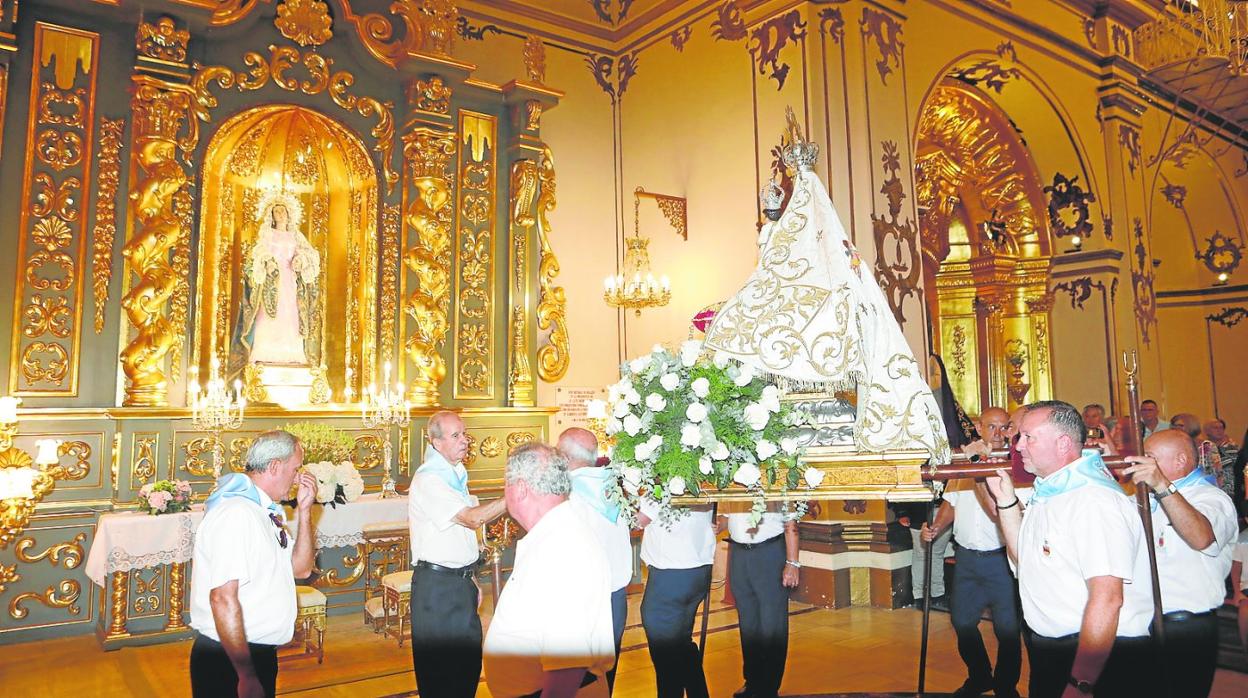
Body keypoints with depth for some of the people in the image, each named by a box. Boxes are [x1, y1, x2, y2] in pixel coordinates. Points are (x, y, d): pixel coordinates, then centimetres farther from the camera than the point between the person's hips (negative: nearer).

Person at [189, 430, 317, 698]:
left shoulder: (266, 512, 5)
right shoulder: (236, 514, -22)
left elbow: (300, 568, 11)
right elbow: (223, 598, -26)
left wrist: (304, 510, 0)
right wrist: (246, 676, -26)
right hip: (228, 659, -9)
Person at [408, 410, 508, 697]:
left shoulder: (455, 474, 12)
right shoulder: (428, 480, -18)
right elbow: (473, 518, -27)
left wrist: (470, 577, 17)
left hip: (460, 580, 9)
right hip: (436, 585, -8)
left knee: (469, 661, 15)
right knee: (440, 668, 2)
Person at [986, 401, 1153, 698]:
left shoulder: (1095, 500, -23)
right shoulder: (1045, 494, 7)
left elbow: (1107, 598, -28)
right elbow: (1025, 559, 13)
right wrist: (1006, 499, 3)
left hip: (1101, 657, -9)